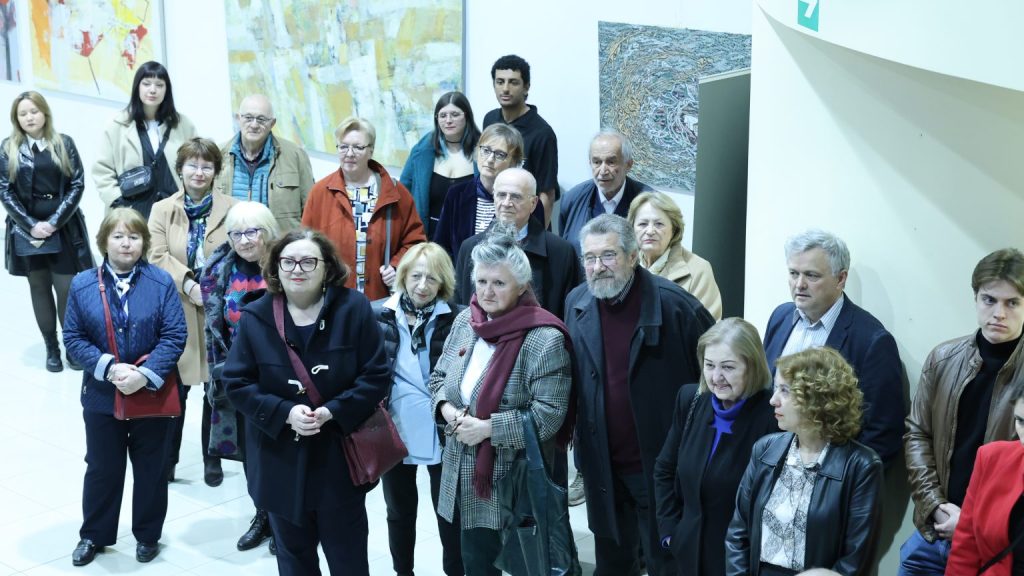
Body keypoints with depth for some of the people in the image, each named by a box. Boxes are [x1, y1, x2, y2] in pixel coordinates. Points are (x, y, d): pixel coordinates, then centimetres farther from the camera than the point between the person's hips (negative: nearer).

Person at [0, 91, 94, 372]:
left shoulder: (64, 143, 0)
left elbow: (77, 185, -3)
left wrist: (54, 222, -12)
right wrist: (31, 225, -12)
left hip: (64, 227, -1)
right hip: (27, 229, 1)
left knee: (67, 289, -5)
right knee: (39, 288, 8)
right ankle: (52, 348, 18)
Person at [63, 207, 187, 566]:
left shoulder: (161, 283, -8)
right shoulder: (82, 285, -4)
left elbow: (174, 335, -11)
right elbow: (73, 337, -5)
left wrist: (145, 374, -22)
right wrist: (109, 368, -19)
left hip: (152, 393, -1)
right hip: (102, 395, 1)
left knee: (151, 469, 13)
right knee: (101, 468, 14)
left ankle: (148, 535, 30)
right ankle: (94, 535, 31)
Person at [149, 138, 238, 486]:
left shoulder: (231, 209, 2)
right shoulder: (162, 210, 6)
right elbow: (158, 257, -4)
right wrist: (189, 284, -17)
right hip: (178, 311, 0)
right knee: (175, 388, 3)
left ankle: (212, 460, 22)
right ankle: (167, 460, 15)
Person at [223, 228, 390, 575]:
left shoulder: (354, 309, -8)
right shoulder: (255, 317, -4)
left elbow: (376, 375, -9)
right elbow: (237, 383, -5)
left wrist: (332, 411, -20)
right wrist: (285, 413, -19)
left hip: (340, 457, -1)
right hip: (281, 460, 2)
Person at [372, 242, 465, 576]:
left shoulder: (456, 318, -9)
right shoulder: (378, 314, -2)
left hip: (442, 432, -2)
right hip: (394, 430, 3)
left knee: (449, 511, 9)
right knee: (399, 511, 19)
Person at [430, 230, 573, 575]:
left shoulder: (544, 339, -18)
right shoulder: (465, 321, 2)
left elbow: (549, 414, -21)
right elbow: (439, 376, 14)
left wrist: (488, 428, -22)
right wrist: (445, 408, -7)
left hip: (515, 483, -6)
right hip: (465, 475, 6)